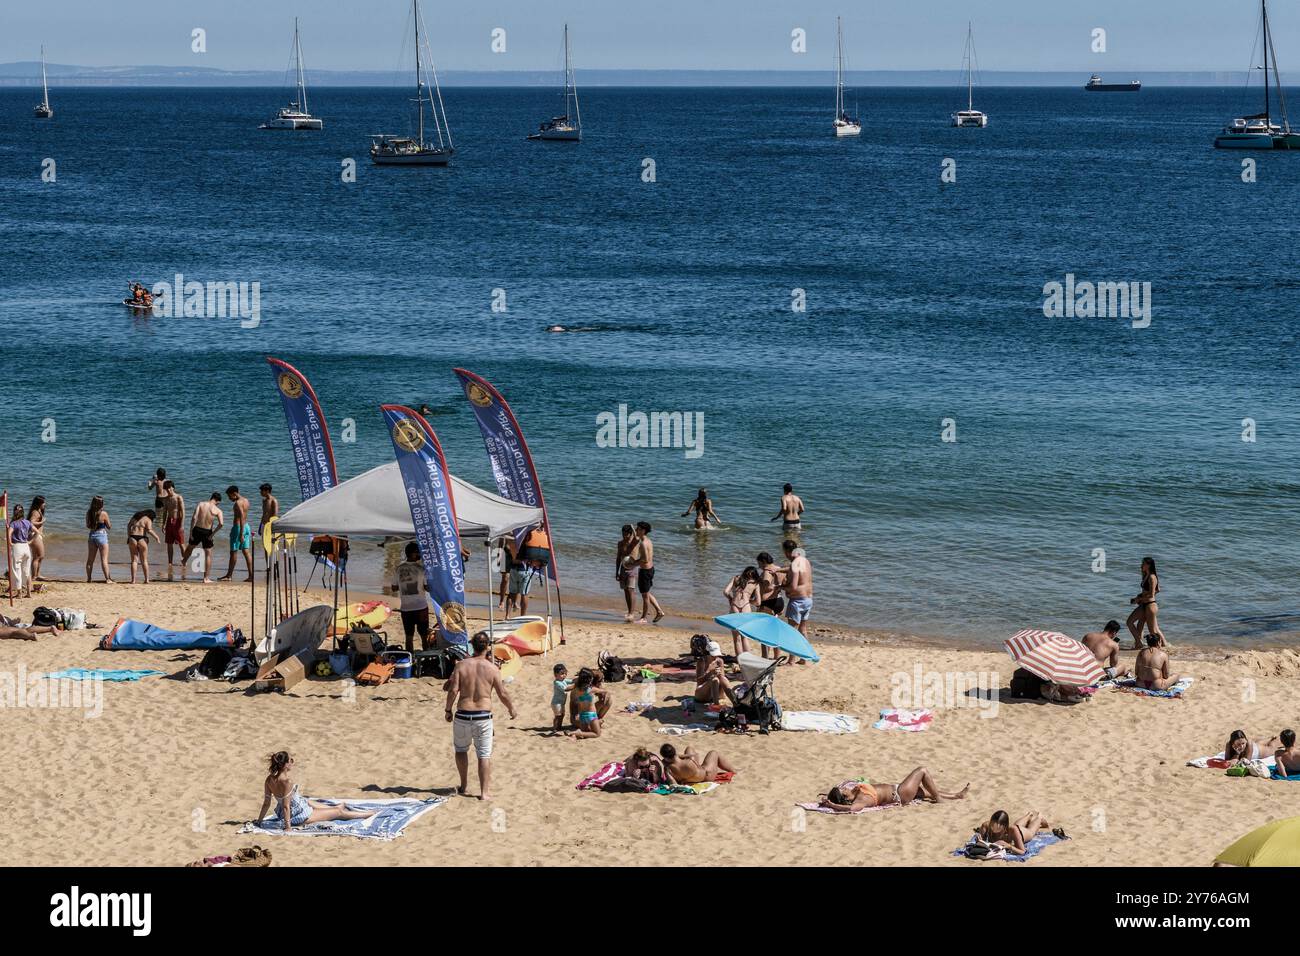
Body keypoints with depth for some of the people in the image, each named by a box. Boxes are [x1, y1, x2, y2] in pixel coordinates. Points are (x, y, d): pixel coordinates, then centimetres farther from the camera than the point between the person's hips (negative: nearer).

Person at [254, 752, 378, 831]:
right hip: (300, 816, -8)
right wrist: (288, 826, -23)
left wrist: (259, 821, 3)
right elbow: (286, 806, -29)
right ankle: (368, 814, 29)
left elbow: (266, 803, -6)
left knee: (310, 802, 38)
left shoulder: (270, 779, -11)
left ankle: (337, 806, 67)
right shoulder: (287, 781, -33)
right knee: (338, 812, 11)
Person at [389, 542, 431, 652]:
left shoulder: (398, 569, 0)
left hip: (405, 607, 3)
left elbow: (394, 588, 6)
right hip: (421, 606, -3)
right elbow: (427, 587, -7)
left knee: (409, 636, 10)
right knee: (424, 636, 8)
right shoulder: (421, 568, -9)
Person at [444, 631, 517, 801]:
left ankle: (464, 785, 30)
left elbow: (453, 690, -9)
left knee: (461, 749, 23)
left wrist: (448, 710, 6)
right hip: (483, 715, -1)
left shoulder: (461, 665, -4)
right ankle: (485, 792, 2)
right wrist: (511, 708, 17)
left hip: (462, 715, 1)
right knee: (484, 755, 6)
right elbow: (502, 694, -1)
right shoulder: (492, 668, -5)